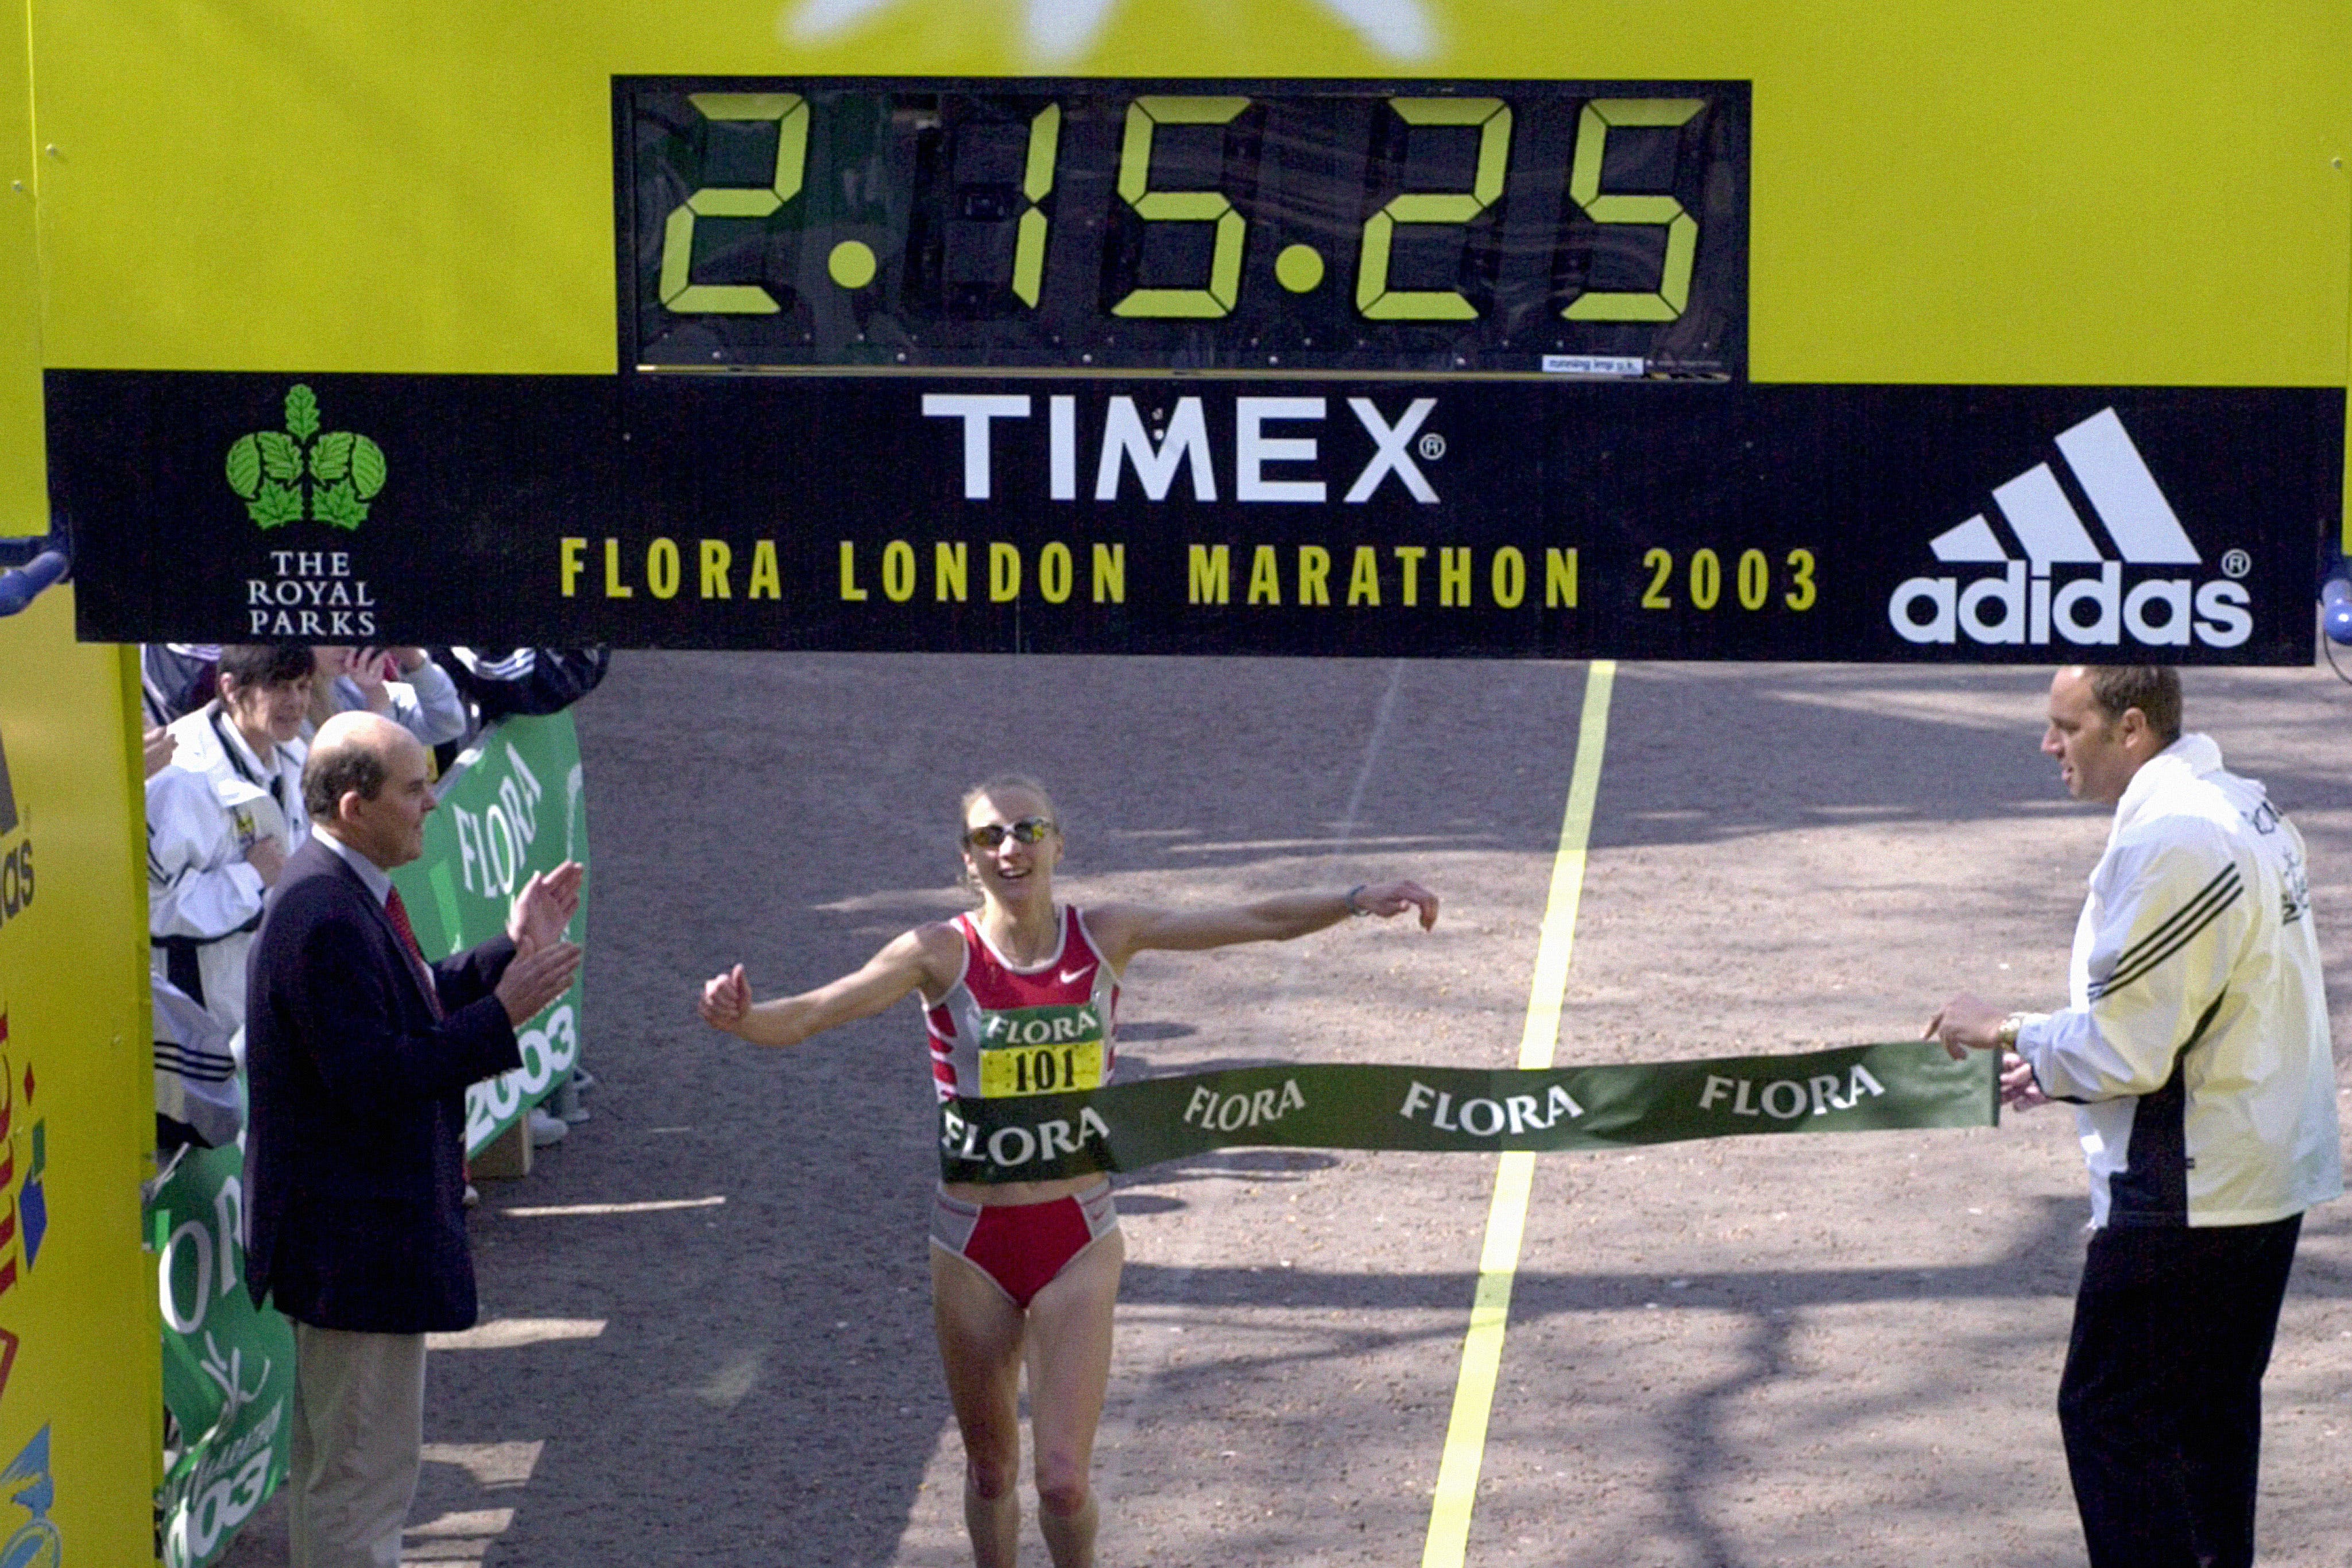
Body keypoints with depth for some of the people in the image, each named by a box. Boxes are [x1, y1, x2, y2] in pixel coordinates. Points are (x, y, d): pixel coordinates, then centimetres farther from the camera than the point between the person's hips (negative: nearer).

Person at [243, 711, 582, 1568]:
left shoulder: (349, 894, 9)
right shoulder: (326, 918, -26)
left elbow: (410, 1010, 18)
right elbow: (372, 1079, -28)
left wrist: (513, 952, 10)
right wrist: (503, 1014, -24)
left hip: (357, 1232, 11)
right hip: (357, 1243, -11)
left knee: (331, 1461, 22)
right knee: (364, 1471, -3)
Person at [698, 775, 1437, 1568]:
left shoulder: (1104, 936, -3)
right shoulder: (945, 953, -9)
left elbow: (1259, 922, 0)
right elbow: (814, 1013, -19)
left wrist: (1358, 900, -13)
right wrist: (743, 1019, -39)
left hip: (1078, 1242, 0)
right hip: (974, 1243, 0)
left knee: (1062, 1478, -9)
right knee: (990, 1470, 14)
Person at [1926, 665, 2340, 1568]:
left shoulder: (2168, 844, -21)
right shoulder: (2243, 808, 11)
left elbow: (2127, 1046, -21)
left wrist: (2009, 1033, -6)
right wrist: (2060, 1066, 15)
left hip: (2183, 1199, -10)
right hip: (2265, 1180, 10)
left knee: (2110, 1415, -5)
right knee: (2212, 1413, 18)